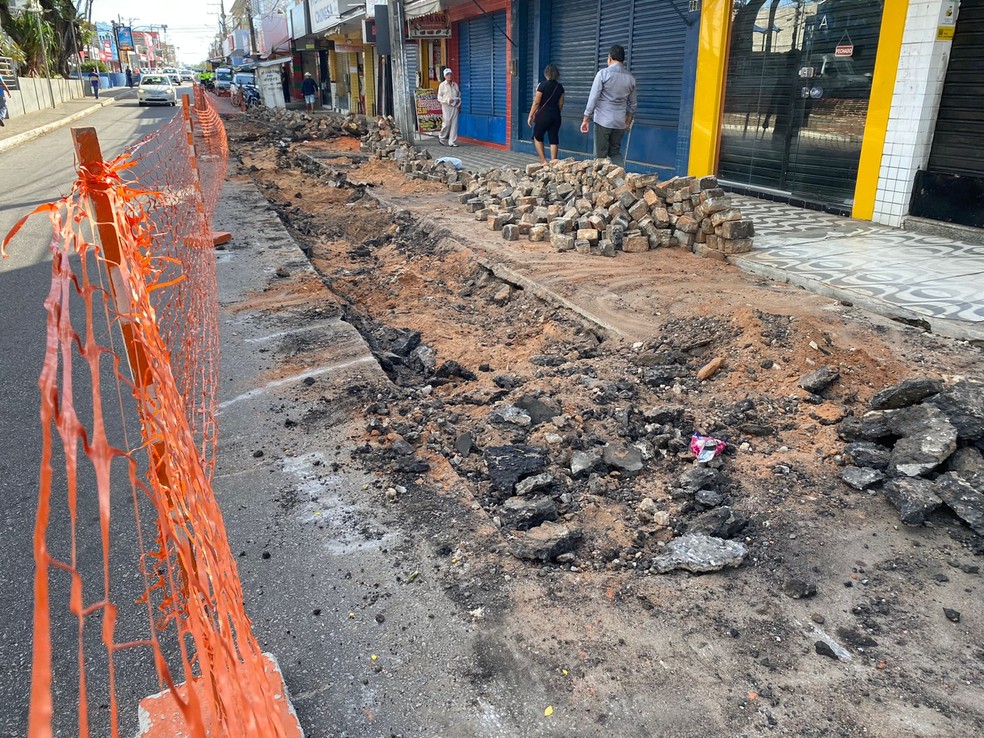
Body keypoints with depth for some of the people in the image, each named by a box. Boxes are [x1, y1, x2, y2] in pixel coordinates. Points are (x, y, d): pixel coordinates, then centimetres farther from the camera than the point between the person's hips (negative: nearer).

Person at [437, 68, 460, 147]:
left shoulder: (455, 85, 13)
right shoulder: (442, 85, 2)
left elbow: (459, 95, 21)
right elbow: (439, 97, 1)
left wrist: (458, 101, 1)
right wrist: (447, 100, -14)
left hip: (455, 107, 4)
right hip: (446, 107, -4)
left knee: (454, 124, -1)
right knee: (447, 123, -9)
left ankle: (452, 142, 3)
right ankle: (441, 138, 13)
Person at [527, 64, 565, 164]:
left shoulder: (542, 85, -10)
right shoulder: (560, 87, 5)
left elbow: (536, 102, -11)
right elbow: (561, 104, 10)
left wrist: (530, 116, -4)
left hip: (543, 115, -5)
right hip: (556, 116, 5)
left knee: (537, 137, 11)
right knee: (554, 139, 7)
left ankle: (543, 160, 4)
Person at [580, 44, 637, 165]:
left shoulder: (603, 73, -6)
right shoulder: (630, 78, 7)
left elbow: (593, 97, -9)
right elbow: (632, 104, 14)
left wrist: (585, 119, -4)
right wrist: (628, 122, 28)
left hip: (603, 120, -4)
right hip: (620, 122, 4)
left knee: (600, 155, 0)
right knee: (616, 152, 15)